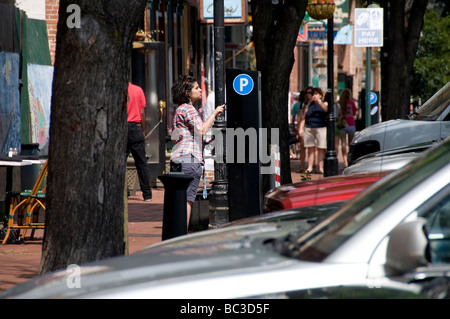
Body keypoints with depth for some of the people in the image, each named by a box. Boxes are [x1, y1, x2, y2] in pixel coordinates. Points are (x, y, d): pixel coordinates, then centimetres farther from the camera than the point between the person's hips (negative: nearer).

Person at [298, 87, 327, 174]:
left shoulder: (324, 104, 8)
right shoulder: (308, 106, 17)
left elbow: (326, 109, -16)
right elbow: (304, 118, 13)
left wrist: (319, 101, -27)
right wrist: (301, 129, 2)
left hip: (321, 128, -3)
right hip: (308, 128, 3)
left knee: (321, 149, -4)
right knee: (310, 149, 1)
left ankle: (321, 167, -3)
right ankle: (310, 167, 0)